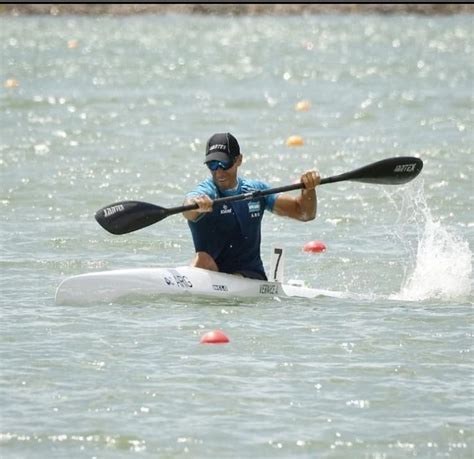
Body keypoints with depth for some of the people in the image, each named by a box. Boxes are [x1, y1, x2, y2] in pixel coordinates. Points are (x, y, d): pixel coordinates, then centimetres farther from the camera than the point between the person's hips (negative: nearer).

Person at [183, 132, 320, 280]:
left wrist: (308, 189, -15)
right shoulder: (203, 193, -6)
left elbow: (304, 213, 7)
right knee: (202, 258, -33)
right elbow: (188, 211, -32)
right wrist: (196, 205, -57)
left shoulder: (256, 191, 8)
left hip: (252, 278, 2)